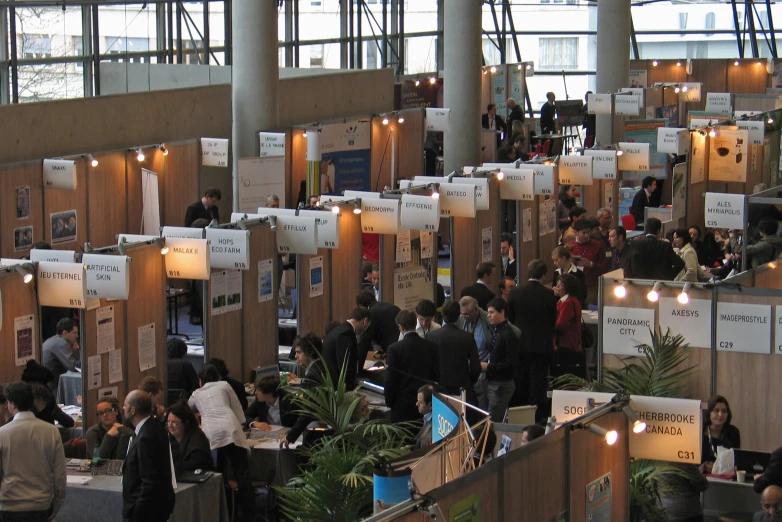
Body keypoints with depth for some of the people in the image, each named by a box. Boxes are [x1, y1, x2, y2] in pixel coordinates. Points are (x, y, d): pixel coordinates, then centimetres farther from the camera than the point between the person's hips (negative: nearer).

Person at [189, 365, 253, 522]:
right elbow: (238, 409, 20)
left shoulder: (196, 394, 27)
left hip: (211, 433, 1)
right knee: (242, 473, -3)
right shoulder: (224, 385, 23)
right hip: (230, 429, -1)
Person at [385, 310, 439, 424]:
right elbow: (437, 376, 5)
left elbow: (390, 380, -8)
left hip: (402, 405, -4)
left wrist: (389, 402, 6)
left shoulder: (394, 349, -11)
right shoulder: (432, 347, -1)